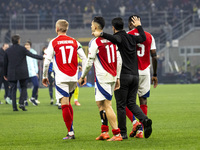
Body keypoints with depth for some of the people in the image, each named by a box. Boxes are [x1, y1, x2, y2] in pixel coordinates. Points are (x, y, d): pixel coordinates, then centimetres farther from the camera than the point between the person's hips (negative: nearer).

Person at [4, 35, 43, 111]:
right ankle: (21, 103, -7)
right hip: (22, 73, -2)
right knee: (23, 88, 10)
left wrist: (5, 74, 17)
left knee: (13, 89, 5)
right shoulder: (22, 49, -4)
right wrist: (42, 57, -2)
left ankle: (14, 106, -1)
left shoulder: (8, 50, 6)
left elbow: (5, 63, 9)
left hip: (12, 74, 2)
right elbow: (32, 55, -8)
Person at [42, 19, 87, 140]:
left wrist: (45, 76, 6)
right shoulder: (74, 42, 8)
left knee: (65, 105, -4)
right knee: (68, 103, 20)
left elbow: (47, 61, -6)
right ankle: (71, 127, 16)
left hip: (61, 78, -4)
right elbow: (84, 58, 6)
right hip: (74, 78, 4)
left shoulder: (54, 42, -3)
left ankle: (71, 132, -9)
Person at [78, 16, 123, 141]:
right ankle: (104, 132, 16)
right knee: (100, 103, 17)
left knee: (107, 105, -6)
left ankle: (117, 134, -11)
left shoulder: (95, 42, -11)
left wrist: (83, 77, 4)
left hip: (102, 77, -8)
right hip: (112, 76, 8)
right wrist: (117, 77, 17)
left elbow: (89, 62, -9)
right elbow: (119, 60, 12)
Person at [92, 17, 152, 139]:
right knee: (132, 103, 12)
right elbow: (143, 38, 33)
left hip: (123, 76, -6)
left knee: (121, 105, 1)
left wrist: (101, 34, -34)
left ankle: (123, 132, 2)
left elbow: (115, 39, -32)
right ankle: (145, 120, -13)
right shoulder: (131, 38, 13)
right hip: (135, 75, 6)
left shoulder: (118, 37, -6)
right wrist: (139, 26, 47)